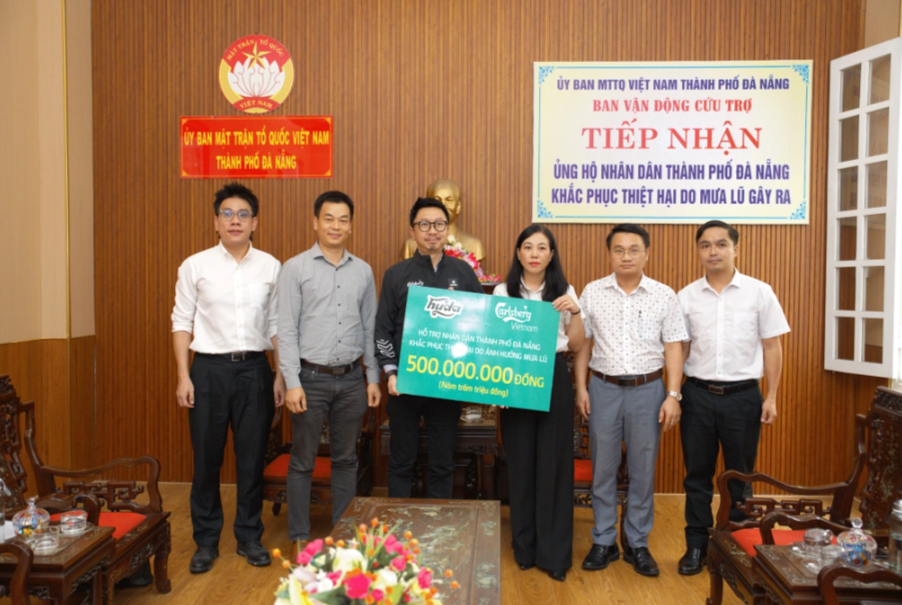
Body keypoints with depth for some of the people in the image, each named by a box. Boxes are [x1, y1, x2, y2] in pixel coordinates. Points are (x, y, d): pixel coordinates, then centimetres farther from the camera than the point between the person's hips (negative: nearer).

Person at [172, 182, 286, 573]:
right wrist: (183, 376, -4)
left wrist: (281, 375, 4)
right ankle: (206, 541, 23)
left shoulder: (270, 267, 5)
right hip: (210, 368, -1)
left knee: (252, 457, 8)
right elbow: (182, 322, 2)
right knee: (206, 458, 6)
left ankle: (249, 537, 25)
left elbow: (276, 325, 8)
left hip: (255, 369, 1)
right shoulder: (195, 266, 1)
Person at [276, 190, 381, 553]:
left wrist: (373, 377, 7)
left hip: (351, 379, 3)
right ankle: (299, 537, 18)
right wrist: (292, 382, -12)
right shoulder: (296, 268, -2)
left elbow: (370, 328, 11)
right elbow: (286, 329, -6)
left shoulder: (363, 271, 8)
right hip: (311, 377, -3)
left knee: (346, 459, 13)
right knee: (302, 462, 5)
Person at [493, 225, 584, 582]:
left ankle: (553, 553, 13)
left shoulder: (564, 292, 6)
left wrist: (574, 312, -10)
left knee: (554, 464, 1)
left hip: (554, 381, 0)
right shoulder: (503, 292, 4)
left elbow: (577, 346, 5)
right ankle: (524, 548, 21)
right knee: (520, 464, 6)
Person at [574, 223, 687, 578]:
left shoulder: (664, 296, 1)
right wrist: (581, 388, 0)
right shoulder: (592, 293, 3)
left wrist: (673, 395, -5)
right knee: (603, 469, 7)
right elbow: (583, 343, 6)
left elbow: (673, 347, 1)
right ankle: (603, 542, 21)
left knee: (643, 470, 7)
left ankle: (637, 543, 22)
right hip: (603, 388, 1)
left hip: (647, 389, 0)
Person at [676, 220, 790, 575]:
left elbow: (772, 348, 1)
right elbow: (679, 349, 6)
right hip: (698, 394, 1)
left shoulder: (759, 293, -2)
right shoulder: (687, 296, 2)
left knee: (739, 475, 11)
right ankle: (697, 545, 22)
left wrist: (771, 397, -2)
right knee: (697, 473, 9)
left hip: (743, 396, -1)